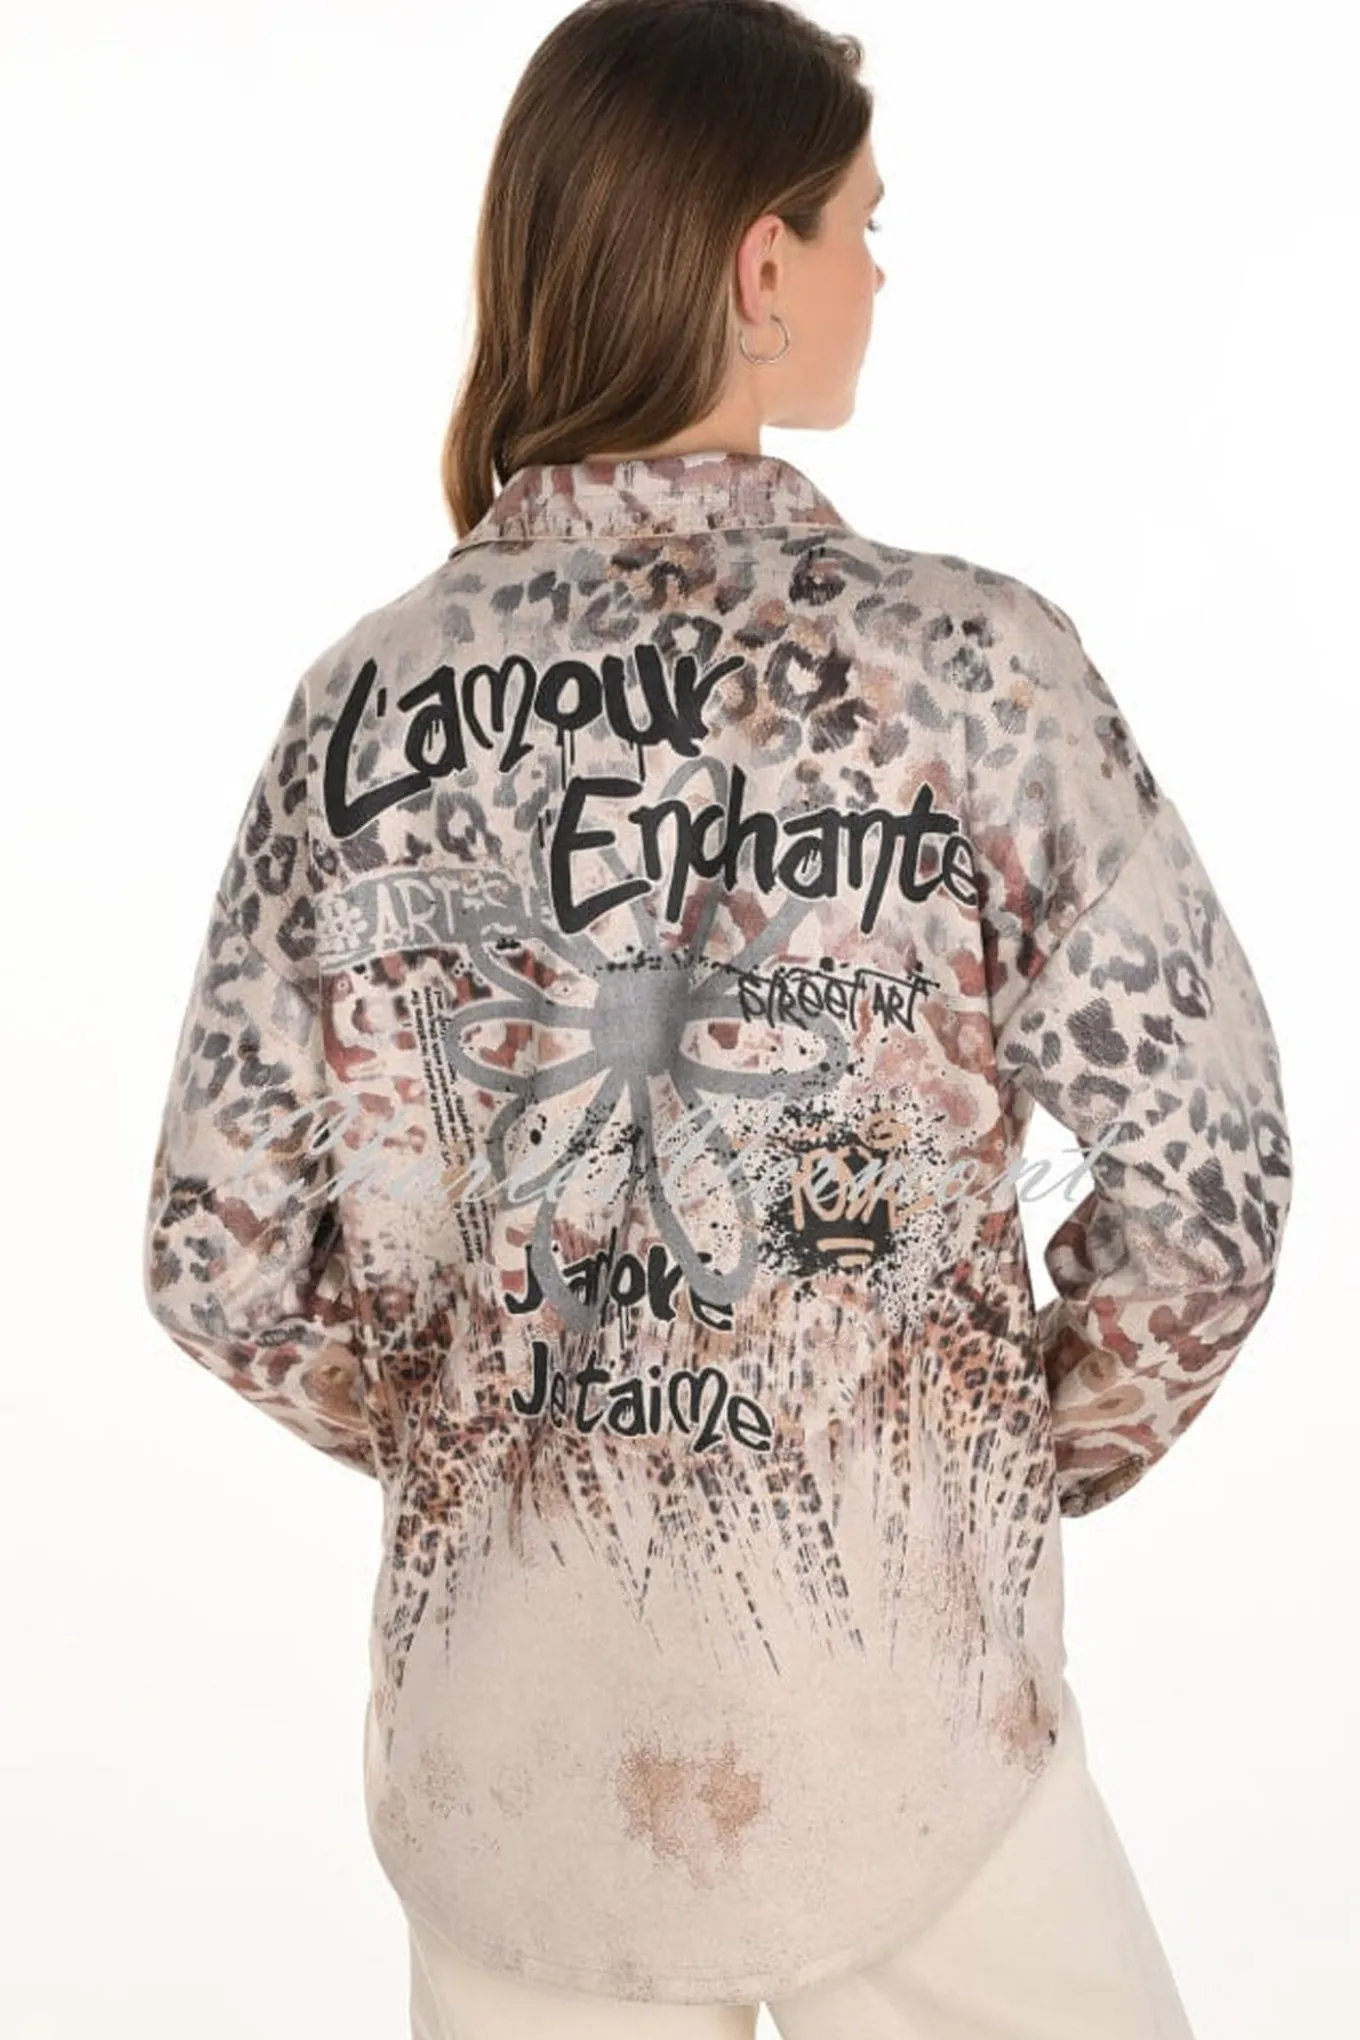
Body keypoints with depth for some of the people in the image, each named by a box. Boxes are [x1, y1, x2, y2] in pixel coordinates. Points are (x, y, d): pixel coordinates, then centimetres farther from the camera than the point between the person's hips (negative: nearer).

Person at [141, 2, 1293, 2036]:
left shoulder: (369, 701, -5)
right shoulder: (969, 664, -13)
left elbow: (222, 1253, -2)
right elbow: (1205, 1174, -10)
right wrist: (1036, 1457, 6)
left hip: (504, 1727, 3)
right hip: (897, 1715, -3)